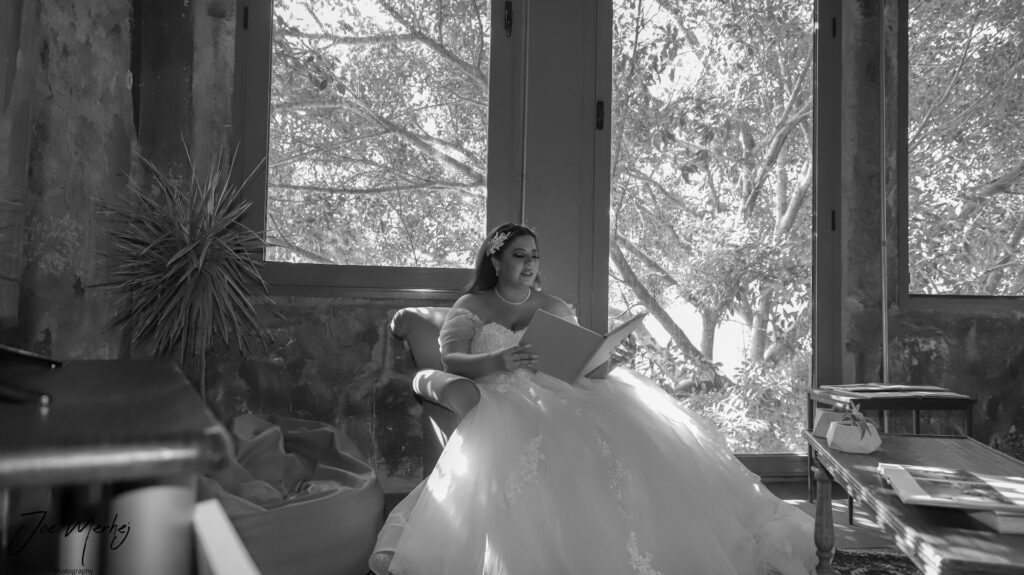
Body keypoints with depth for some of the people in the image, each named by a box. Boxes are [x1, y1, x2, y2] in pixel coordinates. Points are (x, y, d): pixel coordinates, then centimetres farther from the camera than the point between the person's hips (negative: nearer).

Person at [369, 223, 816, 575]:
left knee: (632, 430, -26)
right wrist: (499, 360, -25)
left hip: (561, 396, 3)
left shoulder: (555, 308, 23)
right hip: (504, 403, -3)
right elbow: (450, 358, -4)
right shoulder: (471, 308, 12)